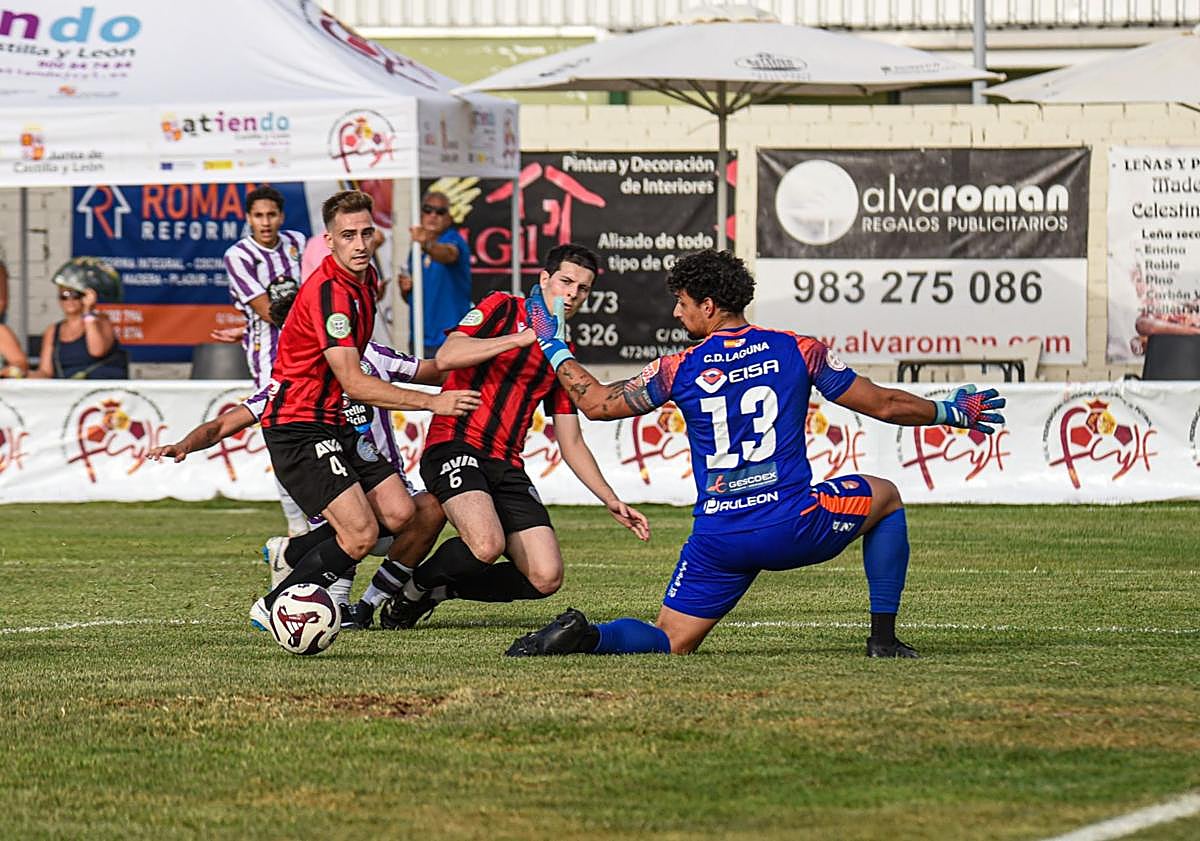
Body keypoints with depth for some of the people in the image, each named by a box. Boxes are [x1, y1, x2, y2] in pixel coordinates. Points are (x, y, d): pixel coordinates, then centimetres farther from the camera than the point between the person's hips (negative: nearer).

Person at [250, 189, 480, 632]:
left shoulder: (365, 277, 8)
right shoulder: (329, 292, -22)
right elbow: (354, 384, -26)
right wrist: (433, 402, -26)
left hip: (334, 425, 9)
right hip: (297, 429, -9)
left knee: (401, 515, 0)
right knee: (361, 534, -18)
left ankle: (292, 554, 13)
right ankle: (272, 607, -4)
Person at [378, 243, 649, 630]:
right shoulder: (502, 308, 2)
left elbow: (571, 443, 23)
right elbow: (446, 357, -16)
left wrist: (612, 501, 14)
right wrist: (522, 339, -20)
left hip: (507, 467, 7)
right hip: (455, 447, -6)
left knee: (546, 578, -9)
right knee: (487, 545, -32)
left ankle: (441, 590, 13)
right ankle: (413, 589, -2)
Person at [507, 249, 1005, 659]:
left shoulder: (679, 369, 2)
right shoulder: (798, 351, 3)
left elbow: (597, 404, 11)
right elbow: (884, 404, 9)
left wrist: (553, 347, 26)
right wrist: (952, 412, 25)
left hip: (718, 541, 1)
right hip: (794, 527, -1)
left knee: (671, 640, 12)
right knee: (885, 496, 26)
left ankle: (586, 636, -20)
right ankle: (883, 638, 19)